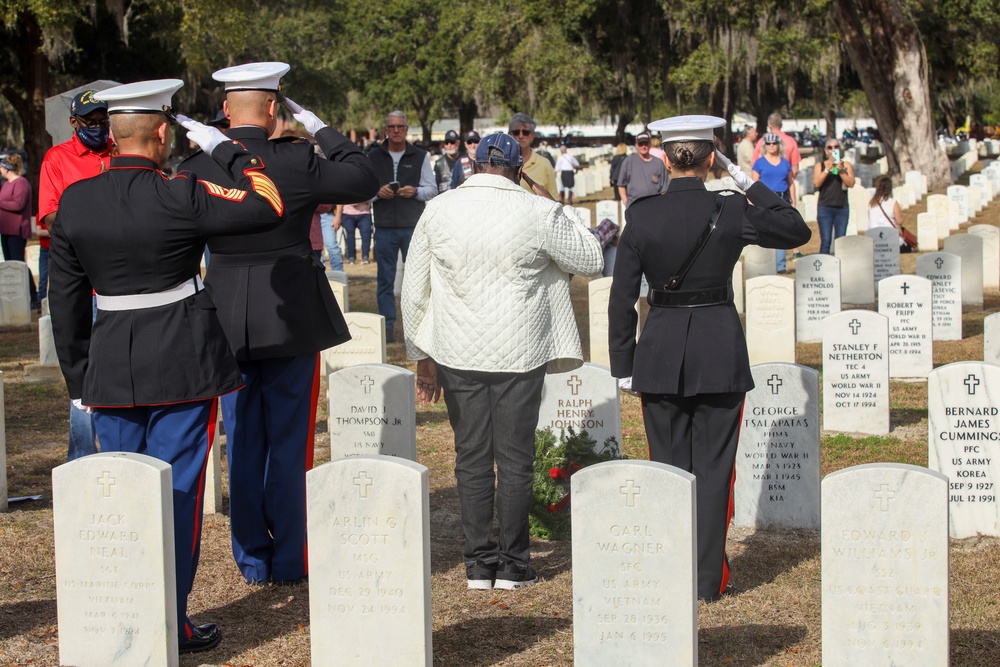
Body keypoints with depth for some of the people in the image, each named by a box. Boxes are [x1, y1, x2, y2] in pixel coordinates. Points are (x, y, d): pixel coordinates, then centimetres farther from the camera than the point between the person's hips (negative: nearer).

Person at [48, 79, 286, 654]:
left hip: (110, 365, 5)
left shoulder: (74, 202, 1)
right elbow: (268, 206, -10)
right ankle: (168, 625, 8)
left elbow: (66, 300, 6)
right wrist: (221, 146, 0)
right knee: (176, 491, 4)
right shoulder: (179, 198, -15)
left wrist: (79, 379, 14)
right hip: (183, 364, -5)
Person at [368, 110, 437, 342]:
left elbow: (432, 188, 7)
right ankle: (387, 325, 8)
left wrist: (415, 191, -13)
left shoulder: (420, 156, 7)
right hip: (384, 227, 1)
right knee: (385, 278, 3)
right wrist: (377, 193, -11)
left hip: (413, 227, -1)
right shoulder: (373, 158, 8)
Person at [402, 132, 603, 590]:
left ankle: (478, 563, 13)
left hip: (458, 355, 2)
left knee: (471, 458, 9)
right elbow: (591, 261, 6)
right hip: (520, 355, -2)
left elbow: (414, 290, 8)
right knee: (515, 458, 6)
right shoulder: (538, 213, -7)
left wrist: (422, 355, 16)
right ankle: (513, 565, 11)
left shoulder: (437, 212, 2)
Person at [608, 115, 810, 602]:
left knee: (668, 466, 12)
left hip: (661, 354, 1)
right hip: (720, 352, -1)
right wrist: (748, 182, 8)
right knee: (713, 467, 6)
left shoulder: (641, 216, -6)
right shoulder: (732, 213, -8)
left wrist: (623, 367, 5)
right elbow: (797, 231, 8)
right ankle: (708, 579, 8)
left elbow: (622, 298, -3)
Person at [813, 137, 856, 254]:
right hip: (825, 207, -2)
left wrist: (841, 171, -13)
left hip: (842, 208, 2)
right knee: (826, 241, -9)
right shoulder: (820, 165, 8)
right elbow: (817, 183, -7)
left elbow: (851, 183, -1)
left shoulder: (846, 165, 11)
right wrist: (827, 169, -15)